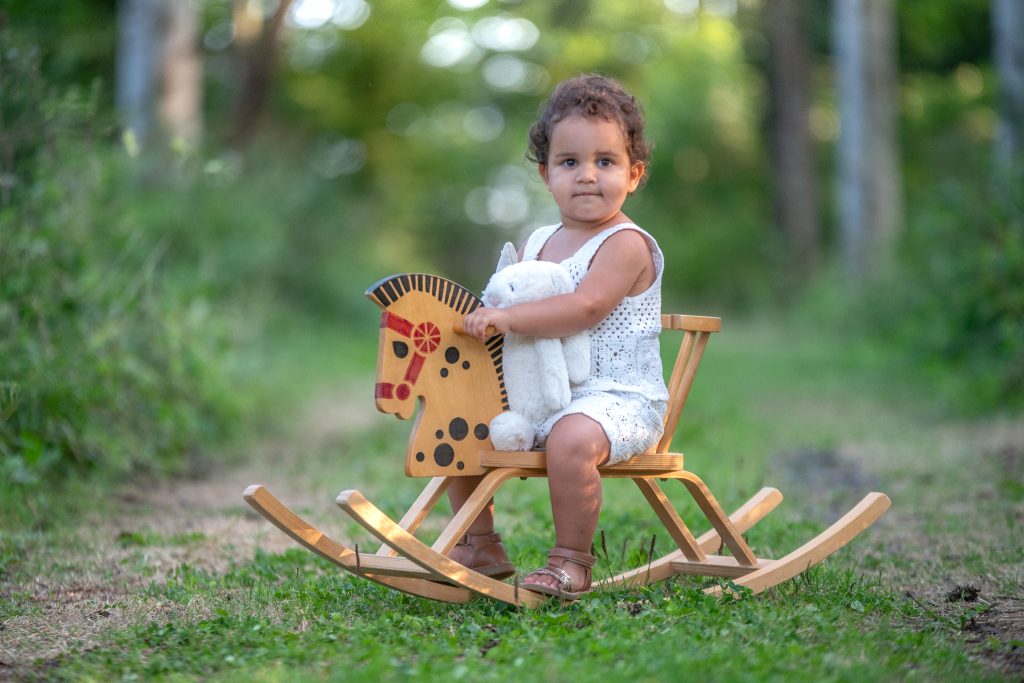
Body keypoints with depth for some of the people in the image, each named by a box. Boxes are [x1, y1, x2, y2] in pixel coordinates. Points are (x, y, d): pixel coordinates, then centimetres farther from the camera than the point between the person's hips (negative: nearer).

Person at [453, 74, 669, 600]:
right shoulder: (536, 243, 14)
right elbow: (505, 305, 21)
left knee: (572, 437, -38)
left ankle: (571, 562, -19)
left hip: (618, 398, -8)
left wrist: (508, 317, -34)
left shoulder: (626, 245, -11)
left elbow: (586, 307, -26)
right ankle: (480, 547, 19)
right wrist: (479, 318, -1)